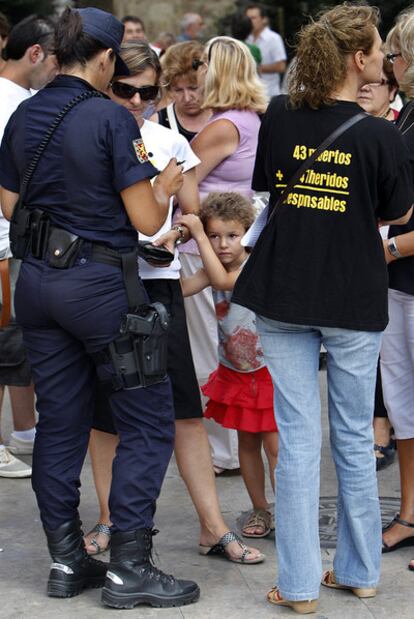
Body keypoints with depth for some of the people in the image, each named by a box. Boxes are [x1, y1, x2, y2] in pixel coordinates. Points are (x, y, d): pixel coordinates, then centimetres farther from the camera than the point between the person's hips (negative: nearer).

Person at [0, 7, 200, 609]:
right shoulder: (112, 118, -14)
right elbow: (146, 221, -13)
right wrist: (166, 186, 7)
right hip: (100, 282, -7)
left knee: (60, 421, 13)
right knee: (148, 422, 2)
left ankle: (66, 560, 18)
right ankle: (129, 568, 0)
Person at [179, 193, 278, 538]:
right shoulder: (215, 269, 0)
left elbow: (223, 281, -34)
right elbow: (180, 289, -14)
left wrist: (198, 236, -32)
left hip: (267, 370, -6)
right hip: (234, 373, 6)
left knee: (274, 444, -4)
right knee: (247, 443, 13)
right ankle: (260, 510, 23)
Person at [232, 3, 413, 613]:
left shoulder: (278, 118, -4)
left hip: (285, 296, 2)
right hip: (354, 300, -2)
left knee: (298, 438, 5)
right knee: (355, 437, 13)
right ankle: (360, 570, 25)